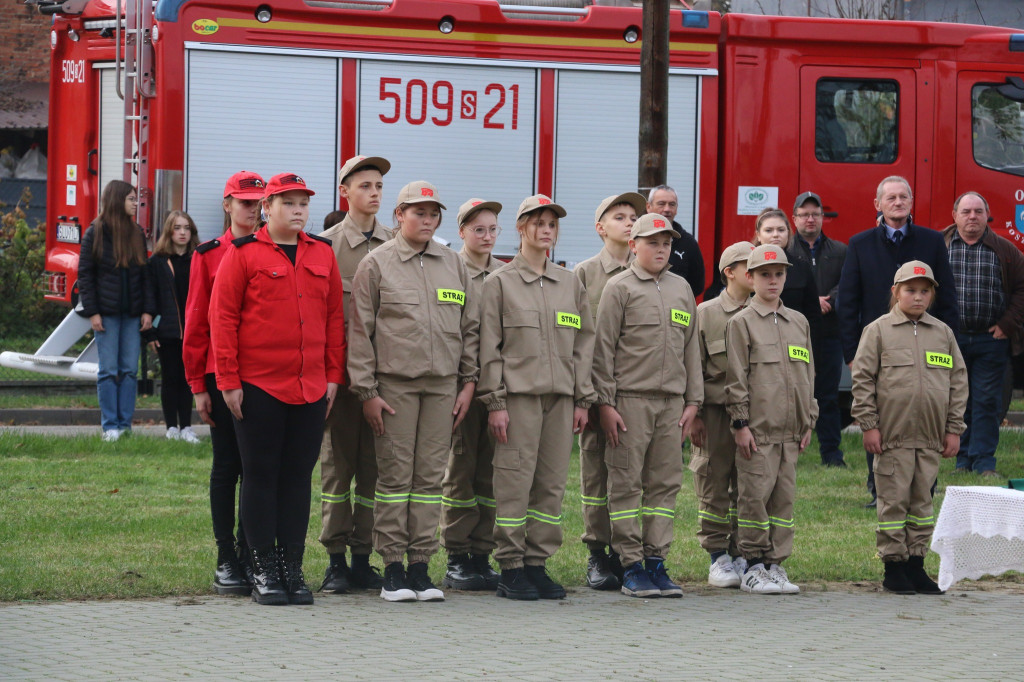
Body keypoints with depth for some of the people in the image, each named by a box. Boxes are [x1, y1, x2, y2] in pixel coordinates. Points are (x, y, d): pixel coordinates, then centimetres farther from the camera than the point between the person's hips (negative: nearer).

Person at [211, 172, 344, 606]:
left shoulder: (322, 255, 10)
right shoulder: (243, 254, -3)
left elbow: (335, 317, 13)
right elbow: (222, 318, -4)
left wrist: (334, 375, 7)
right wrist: (229, 380, -8)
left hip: (311, 389, 4)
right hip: (258, 387, -4)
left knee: (298, 476, 6)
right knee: (260, 475, 1)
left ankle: (292, 569, 10)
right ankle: (264, 571, 5)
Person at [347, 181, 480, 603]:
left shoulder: (455, 266, 13)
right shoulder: (376, 264, 2)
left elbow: (470, 328, 17)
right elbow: (360, 330, 0)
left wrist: (468, 382, 9)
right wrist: (367, 390, -5)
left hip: (443, 386, 3)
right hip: (394, 385, -3)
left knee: (431, 476, 2)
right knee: (395, 475, -3)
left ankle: (421, 564, 7)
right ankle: (392, 567, 1)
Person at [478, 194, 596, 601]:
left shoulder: (570, 284, 15)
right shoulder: (500, 283, 3)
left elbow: (584, 344, 16)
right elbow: (490, 347, -1)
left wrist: (582, 400, 9)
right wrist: (494, 402, -8)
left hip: (561, 397, 4)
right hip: (517, 395, -4)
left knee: (551, 484, 3)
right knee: (515, 482, -7)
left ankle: (537, 563, 9)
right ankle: (511, 570, -3)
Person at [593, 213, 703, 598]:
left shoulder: (681, 289, 15)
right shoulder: (620, 288, 0)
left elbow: (691, 347, 18)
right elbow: (603, 348, -3)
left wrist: (693, 400, 11)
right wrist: (605, 403, -9)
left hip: (671, 401, 5)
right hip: (630, 399, -5)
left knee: (666, 483, 4)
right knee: (627, 484, -3)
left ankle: (657, 561, 8)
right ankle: (632, 566, 0)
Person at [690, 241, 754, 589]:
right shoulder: (706, 313, 1)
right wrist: (694, 414, -4)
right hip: (717, 413, -2)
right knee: (714, 485, 0)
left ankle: (741, 554, 12)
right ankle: (718, 557, 7)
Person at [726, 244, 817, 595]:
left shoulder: (799, 323, 15)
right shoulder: (741, 323, 0)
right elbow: (736, 377, -4)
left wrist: (808, 421, 14)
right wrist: (741, 423, -10)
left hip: (790, 430, 5)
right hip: (757, 429, -5)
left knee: (784, 496, 5)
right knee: (755, 495, -5)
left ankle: (775, 565, 10)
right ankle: (754, 568, 0)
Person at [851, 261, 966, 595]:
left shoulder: (943, 334, 11)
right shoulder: (878, 331, 1)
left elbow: (958, 380, 13)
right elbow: (862, 379, -1)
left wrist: (954, 429, 8)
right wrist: (869, 425, -7)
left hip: (931, 438, 4)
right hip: (893, 435, -3)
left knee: (922, 501, 8)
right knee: (894, 501, -1)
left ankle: (916, 564, 14)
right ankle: (894, 567, 5)